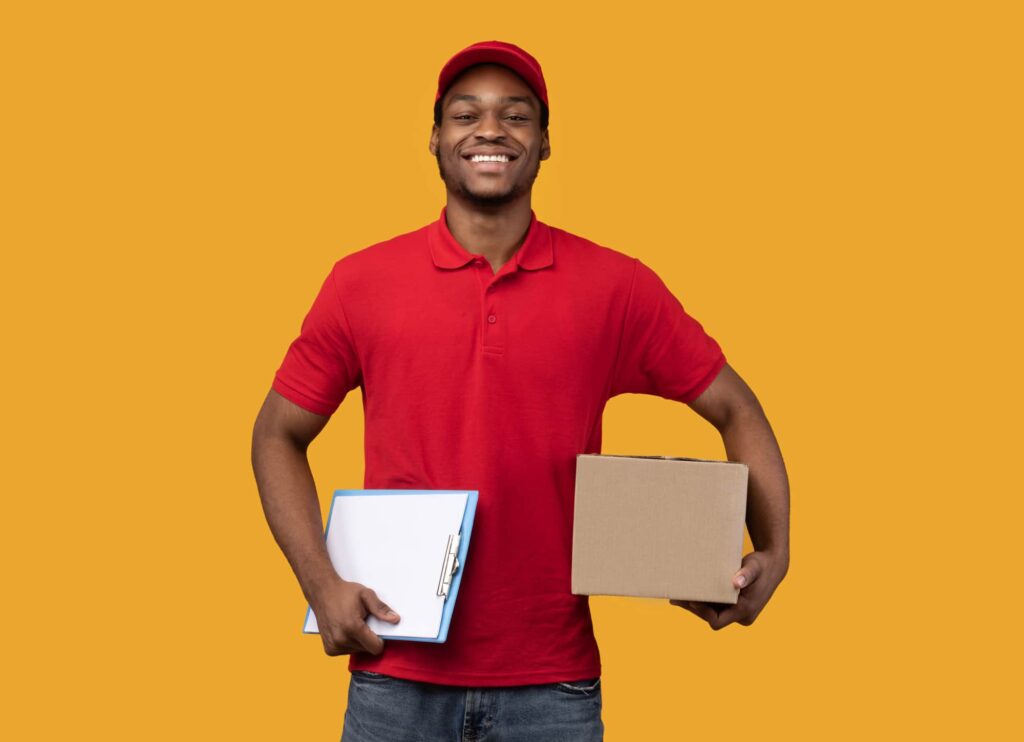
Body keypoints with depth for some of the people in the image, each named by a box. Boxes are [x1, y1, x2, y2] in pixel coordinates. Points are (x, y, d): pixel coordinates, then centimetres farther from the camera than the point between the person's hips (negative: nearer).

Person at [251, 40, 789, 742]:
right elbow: (279, 435, 8)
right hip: (398, 678, 0)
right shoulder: (362, 283, 0)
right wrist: (322, 584, -4)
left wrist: (773, 552, -8)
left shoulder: (617, 288, -1)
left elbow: (735, 409, 6)